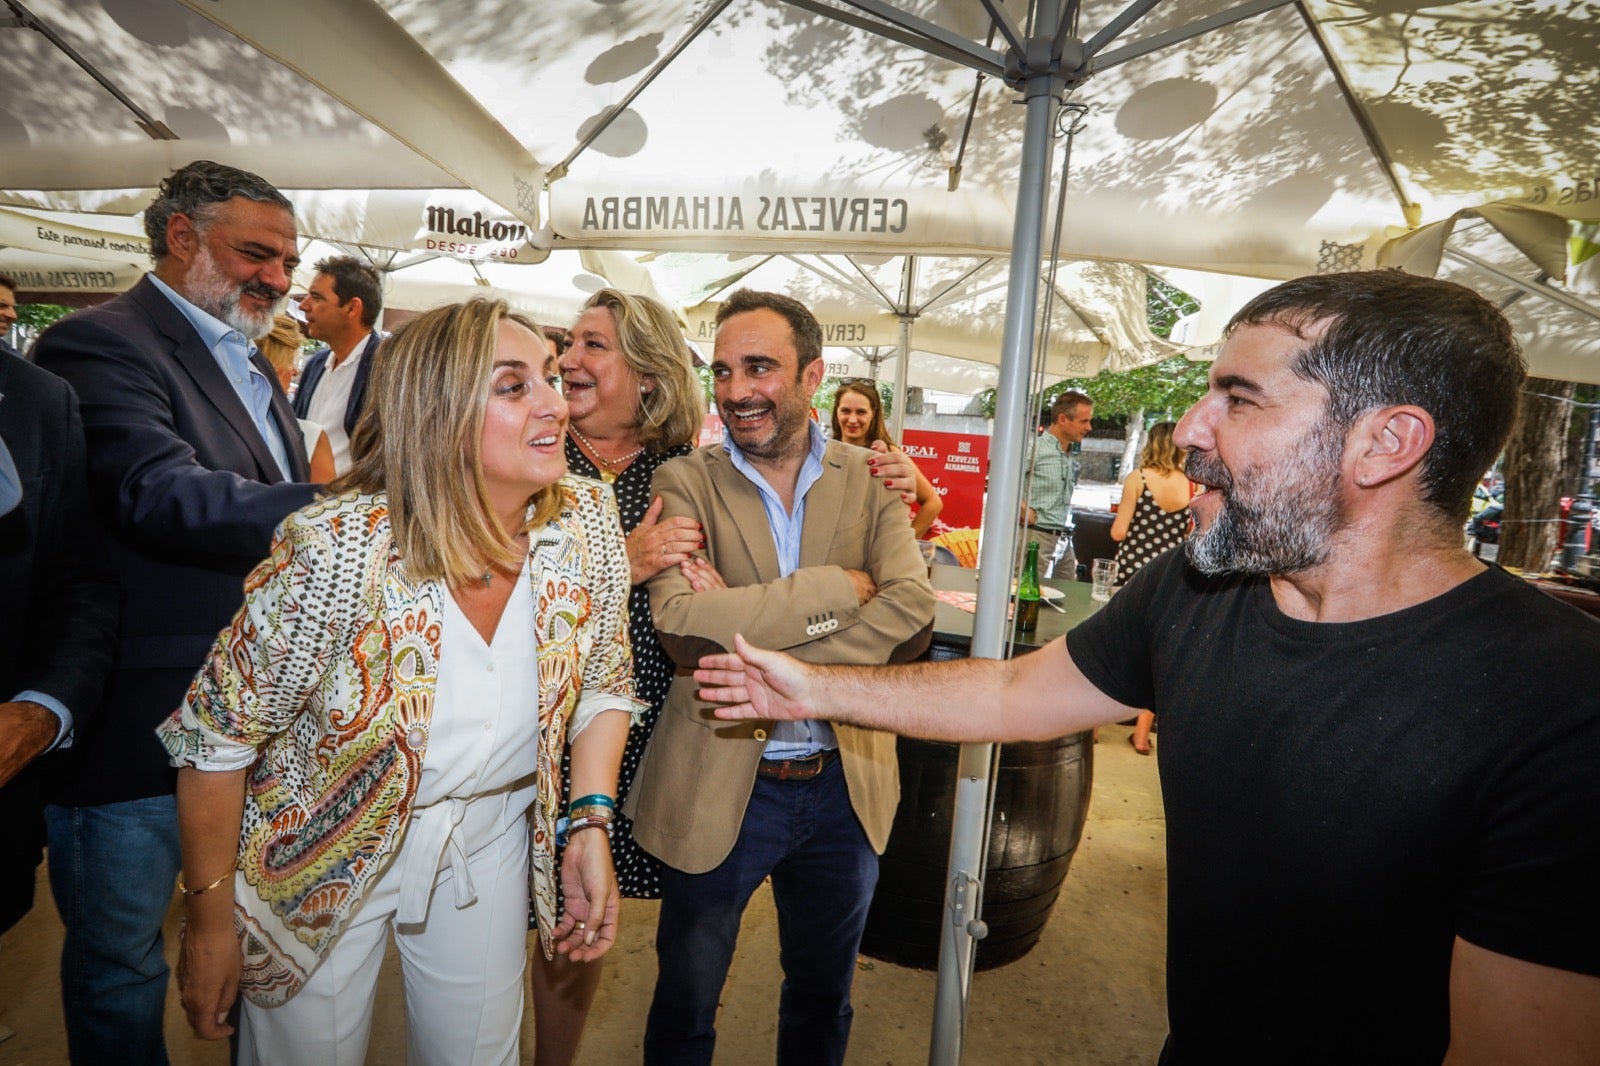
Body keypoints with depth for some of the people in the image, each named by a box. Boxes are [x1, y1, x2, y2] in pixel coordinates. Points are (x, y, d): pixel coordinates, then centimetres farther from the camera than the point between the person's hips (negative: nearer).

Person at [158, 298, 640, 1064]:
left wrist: (591, 826, -12)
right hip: (325, 852, -3)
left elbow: (603, 686, -3)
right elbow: (216, 734, -15)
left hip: (490, 841, 3)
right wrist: (209, 922, -7)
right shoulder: (335, 551, -29)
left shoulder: (588, 522, -17)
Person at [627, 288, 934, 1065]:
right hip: (717, 788, -2)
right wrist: (837, 589, -22)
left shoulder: (871, 481, -3)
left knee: (823, 1001, 26)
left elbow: (913, 613, -16)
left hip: (844, 788, 2)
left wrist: (763, 659, -24)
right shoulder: (685, 482, -8)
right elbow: (679, 622, -23)